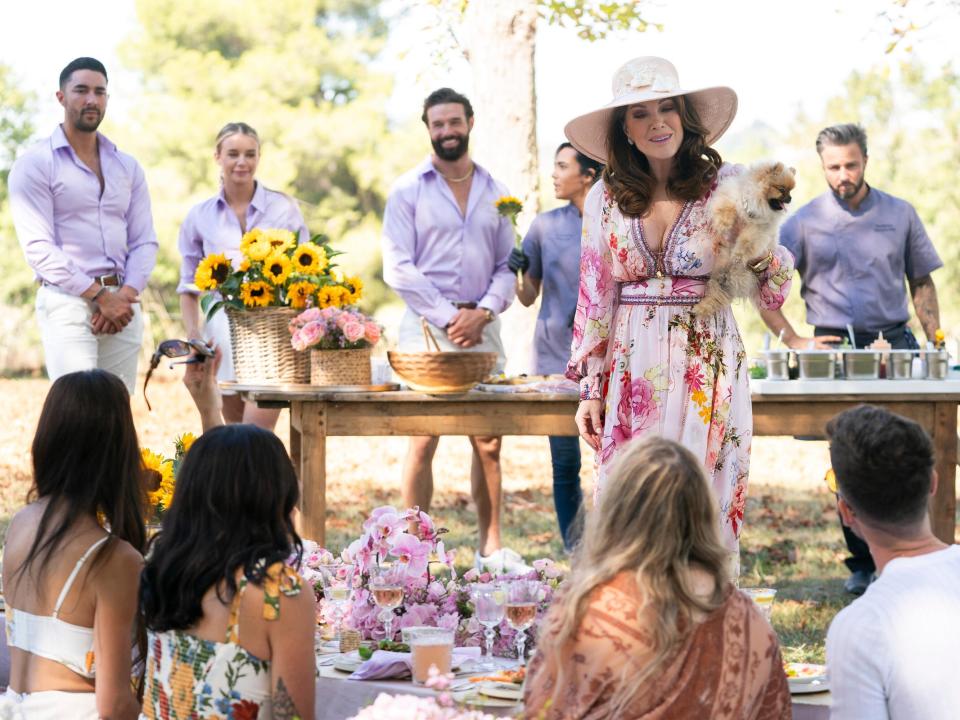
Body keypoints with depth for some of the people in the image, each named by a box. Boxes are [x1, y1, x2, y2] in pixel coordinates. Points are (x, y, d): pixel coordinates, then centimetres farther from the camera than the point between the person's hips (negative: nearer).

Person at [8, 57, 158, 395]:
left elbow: (145, 241, 13)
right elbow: (38, 247, -8)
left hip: (122, 305, 5)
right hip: (67, 302, -5)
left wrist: (127, 294, -6)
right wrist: (100, 296, -13)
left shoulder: (127, 167, 17)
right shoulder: (35, 164, 0)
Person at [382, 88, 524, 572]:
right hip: (427, 326, -3)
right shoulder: (407, 191, 2)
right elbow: (398, 268, -5)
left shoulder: (494, 192, 13)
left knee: (488, 442, 3)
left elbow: (507, 264, 12)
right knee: (423, 439, -7)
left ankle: (491, 547, 10)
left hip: (481, 327, 3)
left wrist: (483, 312, -6)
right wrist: (449, 317, -11)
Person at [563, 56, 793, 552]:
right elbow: (596, 299, 10)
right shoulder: (606, 198, 7)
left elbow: (772, 287, 3)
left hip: (709, 367, -2)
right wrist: (590, 390, 6)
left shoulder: (725, 185, 1)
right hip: (632, 373, 2)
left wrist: (759, 252, -20)